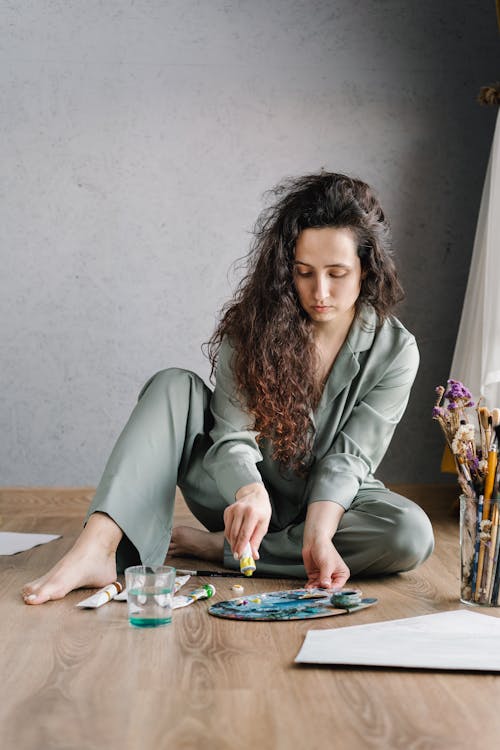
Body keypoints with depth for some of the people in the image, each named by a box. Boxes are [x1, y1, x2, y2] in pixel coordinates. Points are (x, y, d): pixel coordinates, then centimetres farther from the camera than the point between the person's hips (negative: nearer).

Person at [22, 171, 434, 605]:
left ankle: (212, 546, -26)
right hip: (246, 493, 0)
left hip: (331, 503, 0)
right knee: (174, 386, -21)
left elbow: (348, 459, -16)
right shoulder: (253, 324, -12)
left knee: (412, 535, -32)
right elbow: (232, 437, -20)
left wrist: (318, 535, -33)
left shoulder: (395, 351, -12)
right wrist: (251, 494, -42)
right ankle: (97, 550, -37)